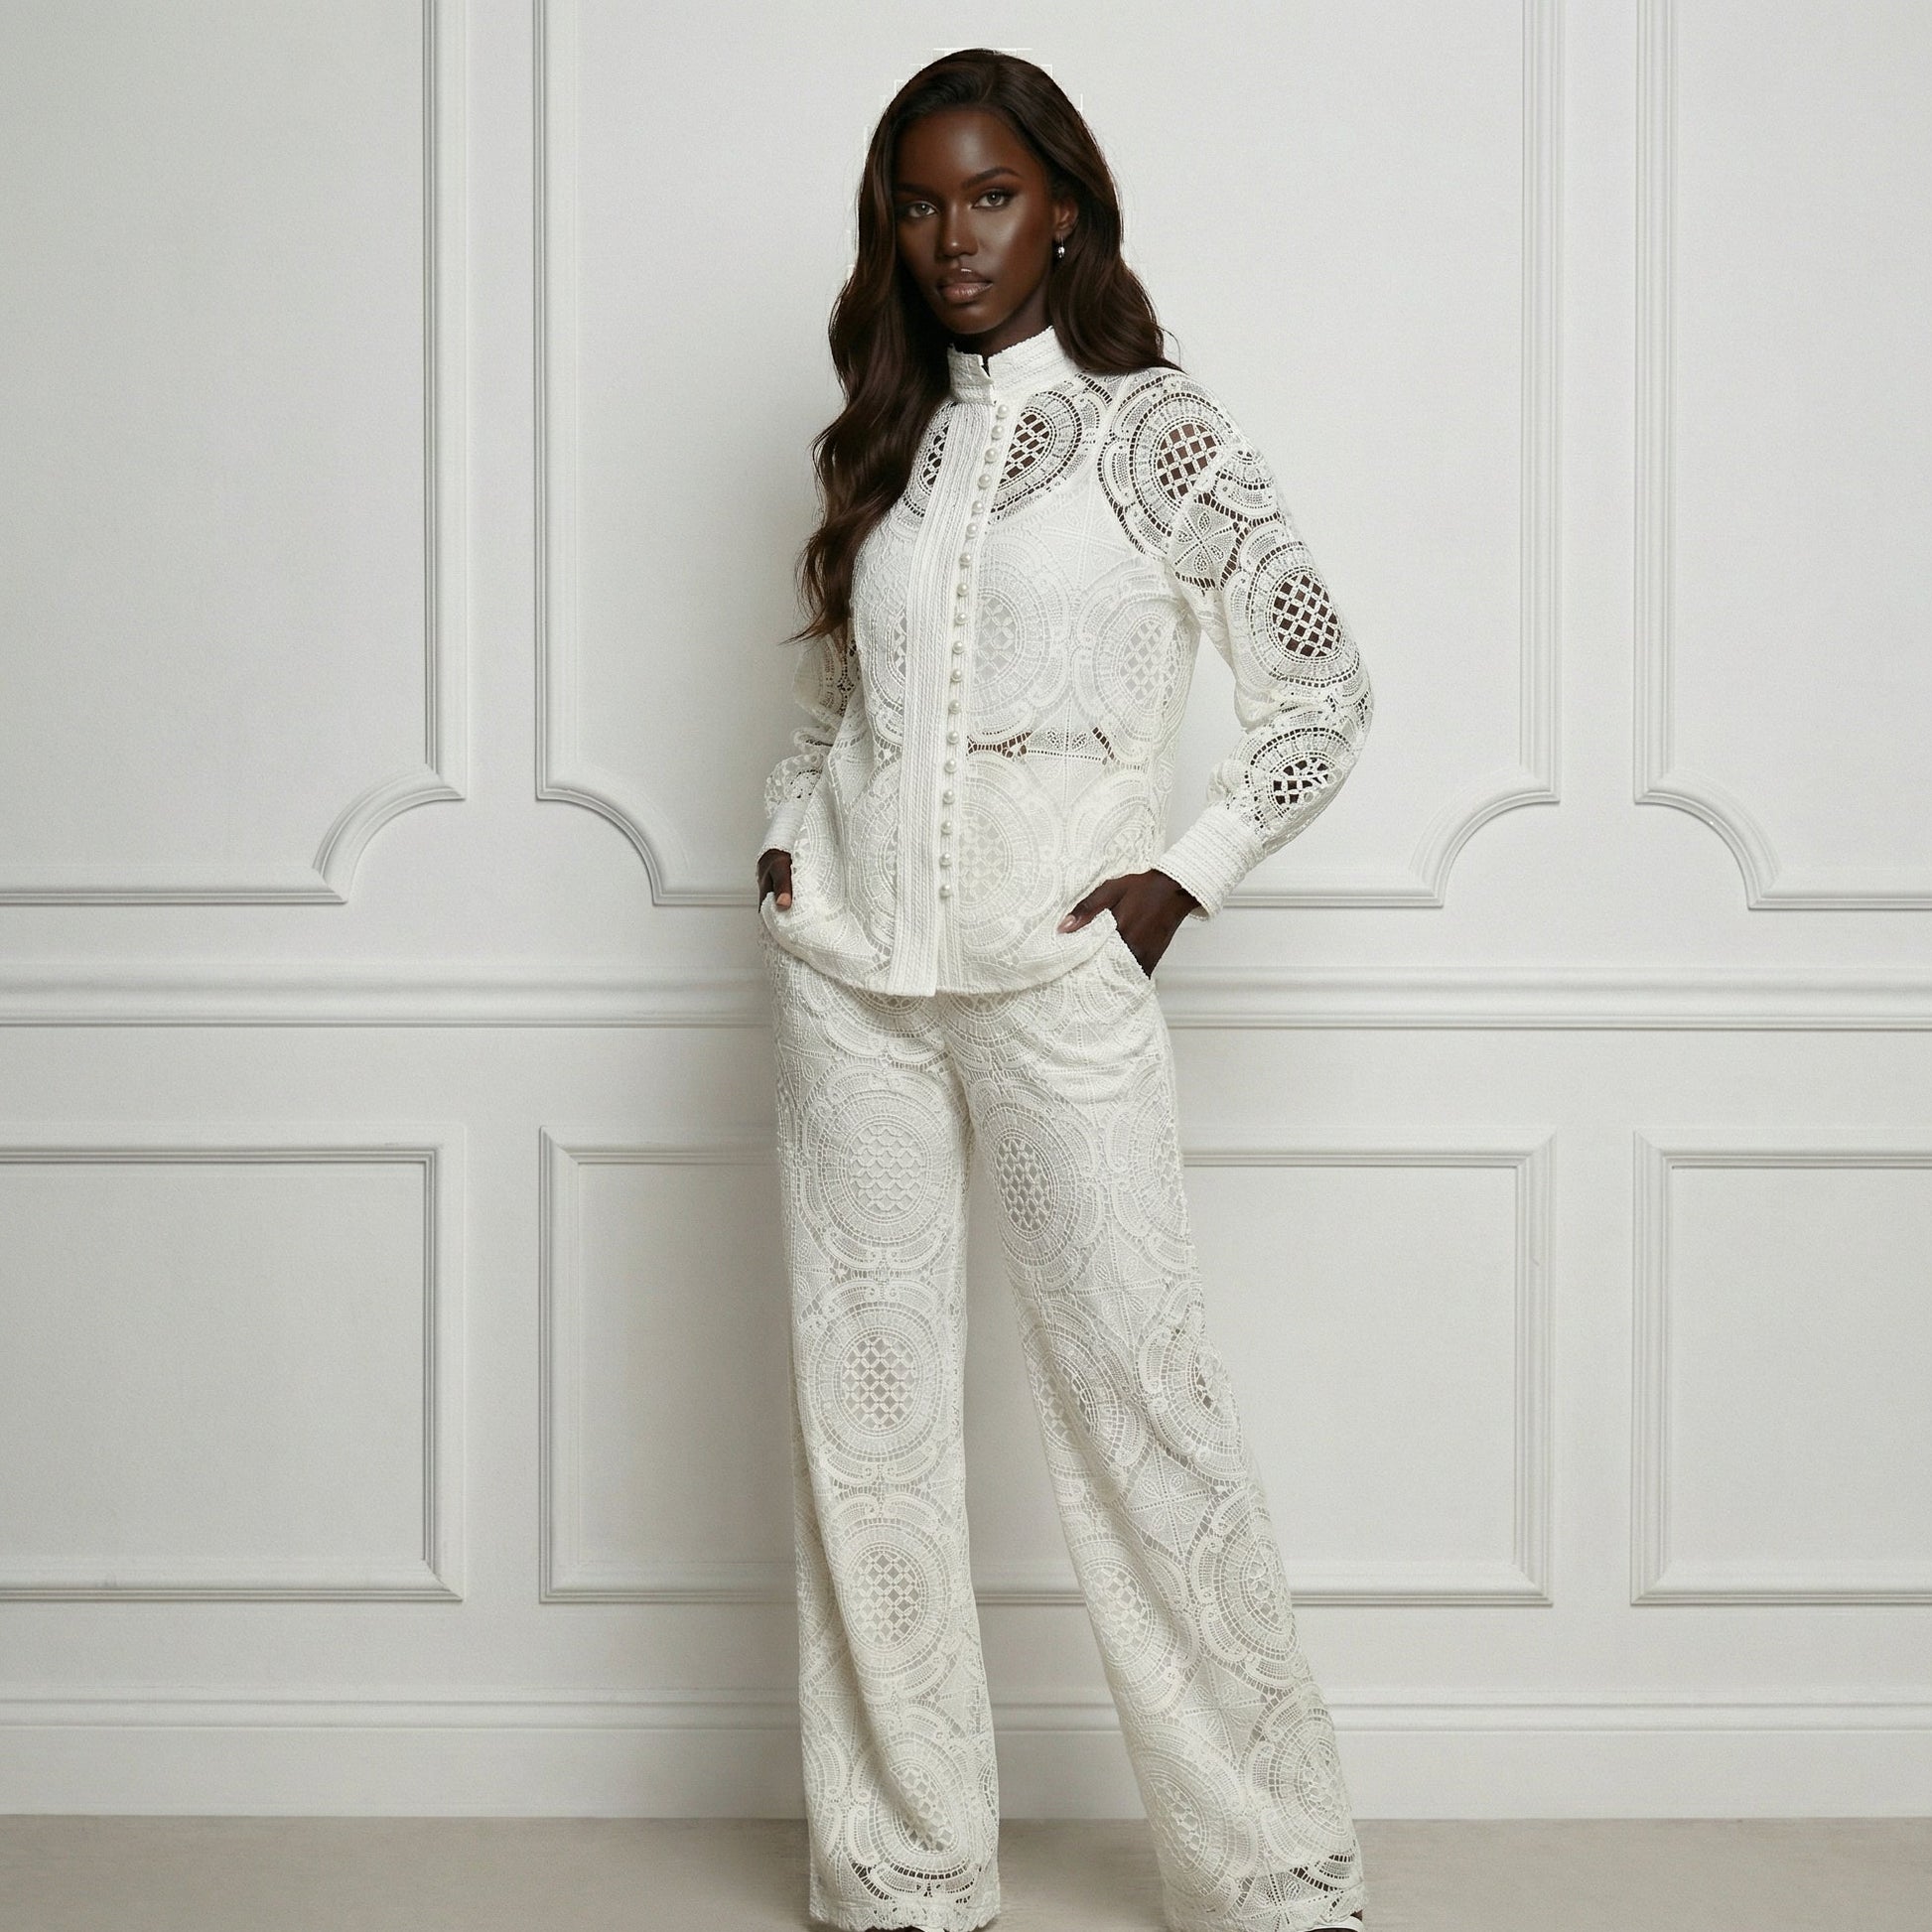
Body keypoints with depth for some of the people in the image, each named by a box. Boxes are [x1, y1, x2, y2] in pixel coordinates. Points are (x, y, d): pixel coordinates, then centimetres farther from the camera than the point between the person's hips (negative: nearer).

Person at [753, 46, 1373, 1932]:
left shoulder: (1150, 430, -1)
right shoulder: (884, 447, 12)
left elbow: (1324, 685, 0)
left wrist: (1192, 873, -6)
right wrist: (787, 840, 9)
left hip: (1058, 976, -4)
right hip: (847, 969, 5)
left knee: (1141, 1399, -4)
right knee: (864, 1407, 5)